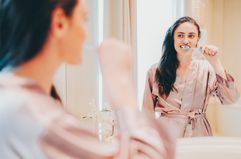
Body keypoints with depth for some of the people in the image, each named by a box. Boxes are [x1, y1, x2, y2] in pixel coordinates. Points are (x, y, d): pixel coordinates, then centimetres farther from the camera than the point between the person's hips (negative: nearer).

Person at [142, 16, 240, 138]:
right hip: (166, 135, -1)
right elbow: (148, 113, 3)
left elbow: (231, 98, -12)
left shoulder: (206, 68, 0)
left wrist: (215, 62, -15)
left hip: (198, 134, 1)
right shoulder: (156, 71, -2)